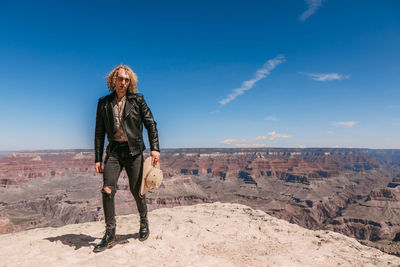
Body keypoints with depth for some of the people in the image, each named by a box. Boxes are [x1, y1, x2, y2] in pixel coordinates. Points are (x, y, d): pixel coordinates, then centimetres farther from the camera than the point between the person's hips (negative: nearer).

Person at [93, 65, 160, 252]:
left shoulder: (137, 100, 1)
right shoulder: (104, 103, 8)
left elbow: (151, 124, -1)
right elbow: (99, 132, 9)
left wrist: (155, 148, -13)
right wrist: (98, 158, 5)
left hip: (133, 150, -2)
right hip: (113, 150, 2)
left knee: (136, 190, 6)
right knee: (107, 190, -6)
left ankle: (144, 223, 32)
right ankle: (110, 235, 8)